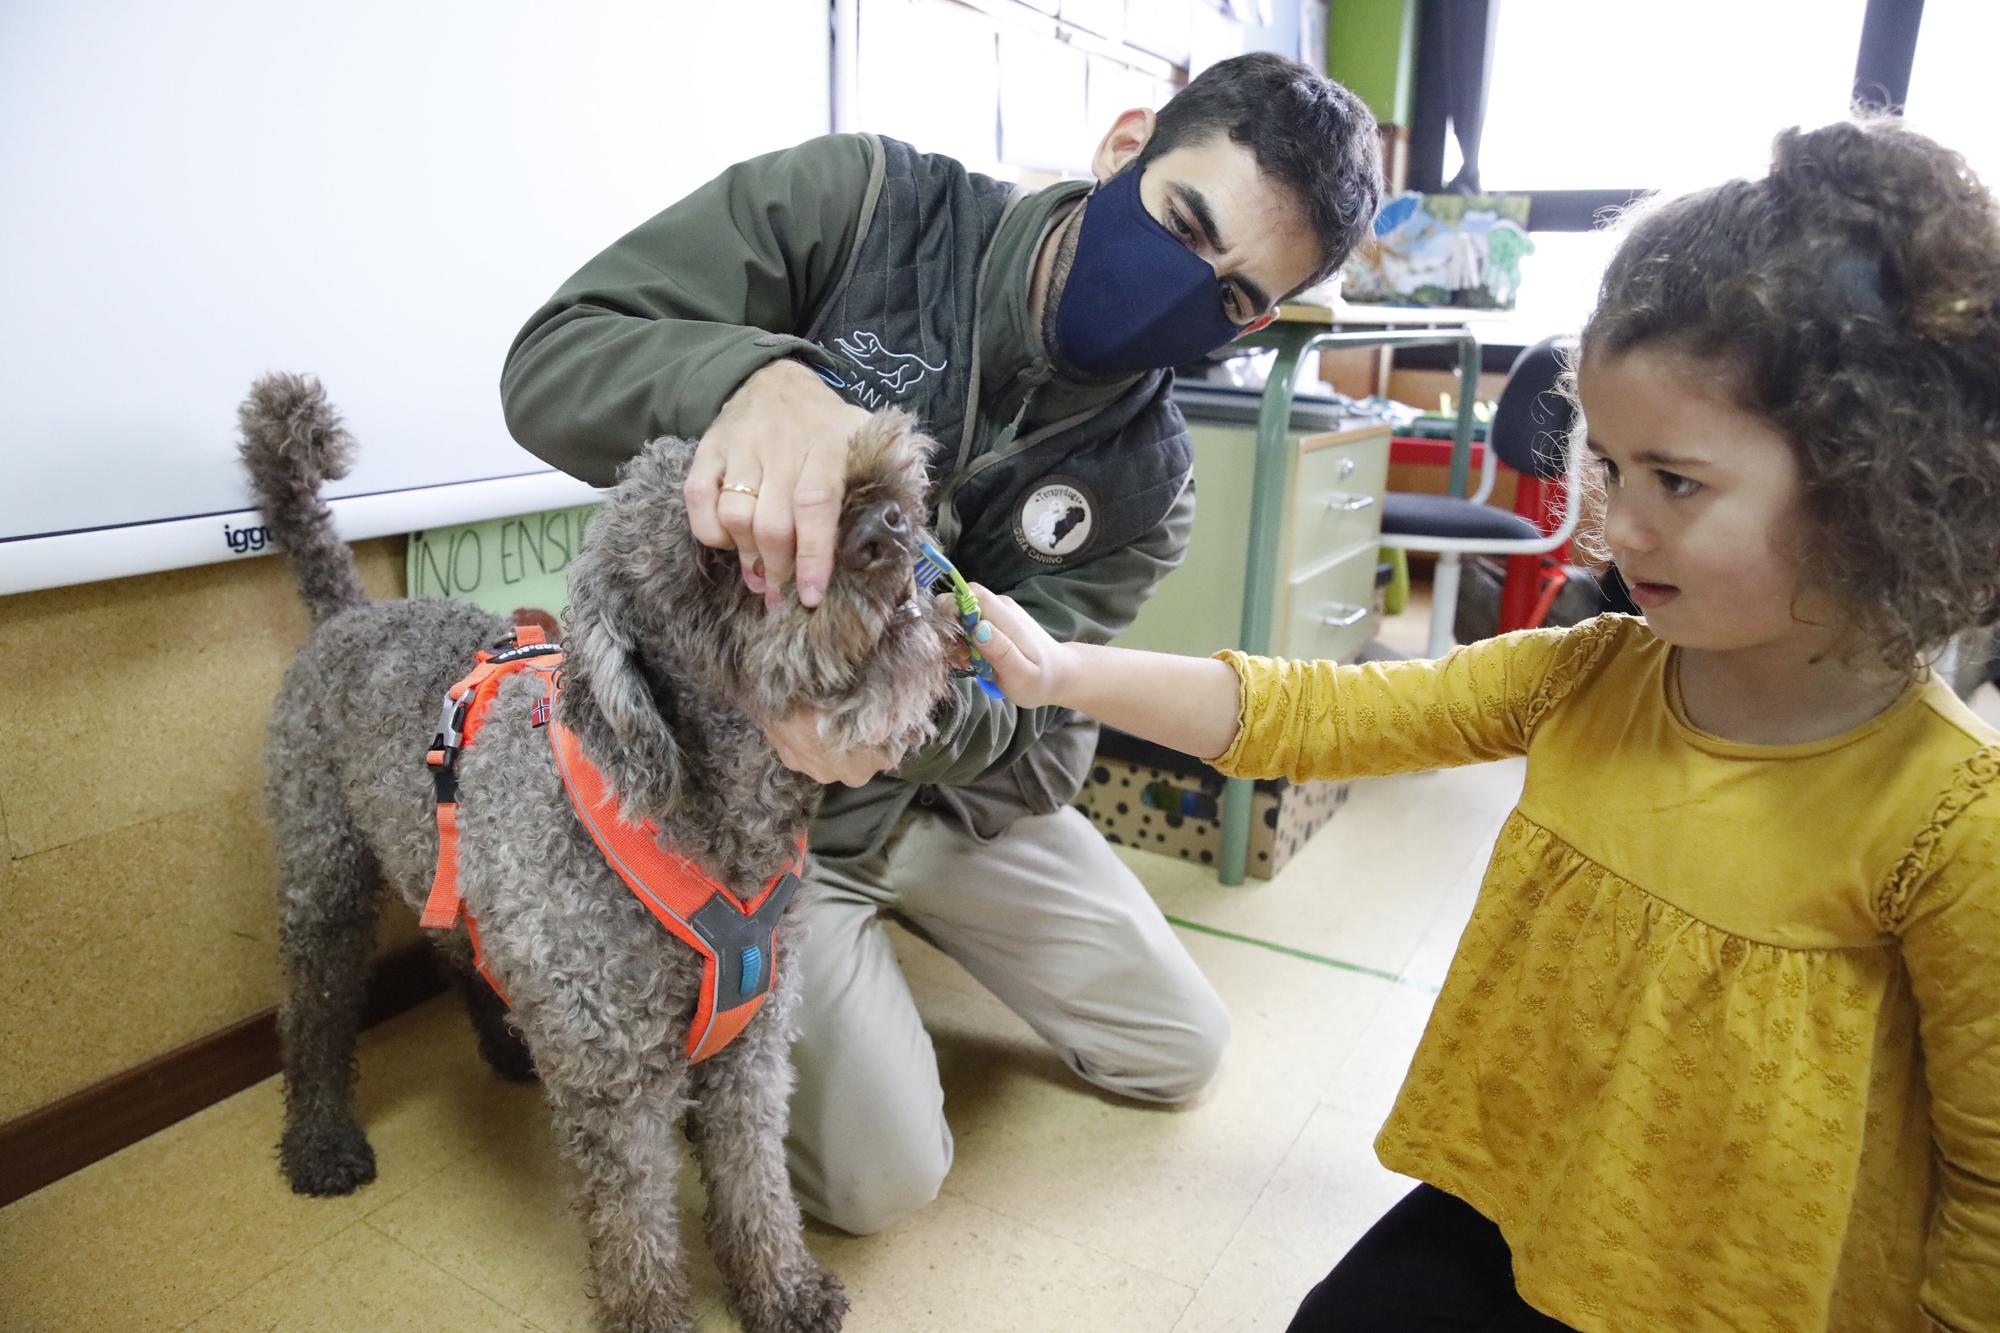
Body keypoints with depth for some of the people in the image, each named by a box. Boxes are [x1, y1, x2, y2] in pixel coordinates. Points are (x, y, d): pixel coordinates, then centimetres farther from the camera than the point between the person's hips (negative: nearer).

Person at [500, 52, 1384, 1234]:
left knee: (1183, 1053, 14)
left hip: (945, 786, 4)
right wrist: (751, 375, -46)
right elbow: (553, 363, -23)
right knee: (883, 1180, -9)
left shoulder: (1144, 477, -11)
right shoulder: (857, 205, -19)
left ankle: (891, 930, 32)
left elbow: (1022, 725, -17)